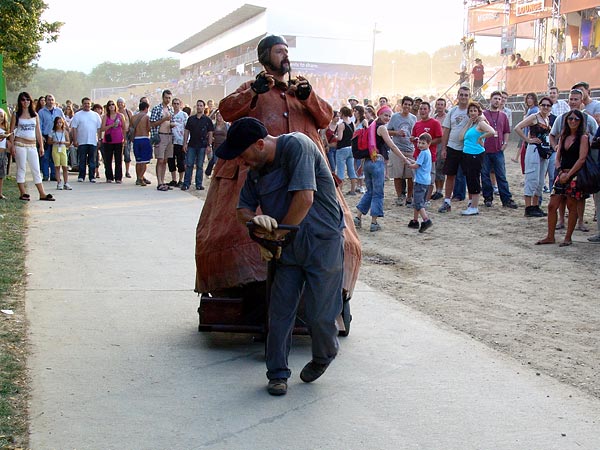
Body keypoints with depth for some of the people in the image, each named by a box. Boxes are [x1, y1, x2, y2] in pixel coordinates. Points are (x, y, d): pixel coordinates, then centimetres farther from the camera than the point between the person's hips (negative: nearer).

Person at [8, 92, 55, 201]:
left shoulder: (35, 115, 11)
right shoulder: (16, 115, 2)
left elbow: (38, 132, 12)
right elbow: (12, 132, 0)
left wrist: (41, 146, 8)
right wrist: (12, 146, -9)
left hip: (32, 145, 3)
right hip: (20, 144, -3)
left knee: (36, 169, 3)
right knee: (21, 169, 0)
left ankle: (42, 193, 1)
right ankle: (23, 193, 4)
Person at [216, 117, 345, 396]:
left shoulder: (296, 146, -18)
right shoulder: (256, 169, 7)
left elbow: (305, 198, -26)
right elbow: (243, 209, 13)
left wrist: (277, 235, -14)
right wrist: (257, 220, -13)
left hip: (322, 243, -7)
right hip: (288, 248, 7)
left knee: (319, 313, -2)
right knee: (280, 311, 3)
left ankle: (324, 356, 28)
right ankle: (278, 373, 15)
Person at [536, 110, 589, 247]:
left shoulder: (583, 137, -4)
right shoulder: (563, 137, 15)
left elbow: (581, 159, -12)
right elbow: (558, 157, 12)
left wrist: (568, 175, -15)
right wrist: (560, 172, -5)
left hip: (575, 175, -6)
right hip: (562, 175, 6)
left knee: (572, 206, 0)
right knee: (552, 206, 1)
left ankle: (568, 238, 8)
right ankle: (550, 236, 9)